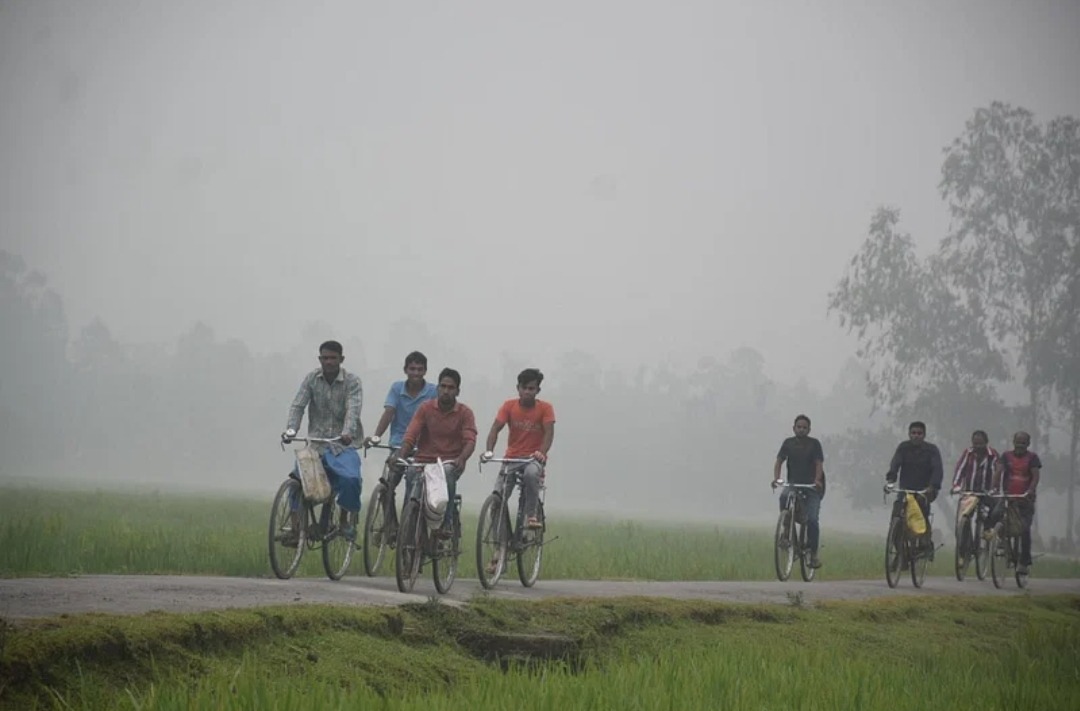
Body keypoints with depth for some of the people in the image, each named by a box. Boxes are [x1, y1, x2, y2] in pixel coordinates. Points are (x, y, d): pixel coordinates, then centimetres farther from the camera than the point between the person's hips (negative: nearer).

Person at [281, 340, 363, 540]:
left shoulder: (352, 382, -5)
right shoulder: (312, 379, 3)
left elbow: (353, 410, -19)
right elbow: (298, 405, -5)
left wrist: (347, 433, -39)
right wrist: (290, 429, -24)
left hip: (343, 444, -3)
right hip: (316, 442, 3)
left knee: (350, 478, -27)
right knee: (298, 477, -17)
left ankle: (346, 519, -4)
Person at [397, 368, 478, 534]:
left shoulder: (464, 413, 3)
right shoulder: (425, 408, 5)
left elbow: (470, 440, -10)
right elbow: (410, 436, -2)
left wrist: (461, 459, -32)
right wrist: (400, 457, -21)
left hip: (450, 463, -2)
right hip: (425, 462, 2)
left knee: (447, 472, -36)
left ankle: (446, 523, -31)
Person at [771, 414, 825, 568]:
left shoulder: (814, 444, 0)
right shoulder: (788, 443, 6)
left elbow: (819, 464, -9)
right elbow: (779, 461, 1)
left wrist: (817, 480, -27)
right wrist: (776, 478, -18)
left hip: (812, 487, -1)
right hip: (793, 483, 1)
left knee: (812, 519, -12)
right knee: (785, 497, -33)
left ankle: (813, 554, -1)